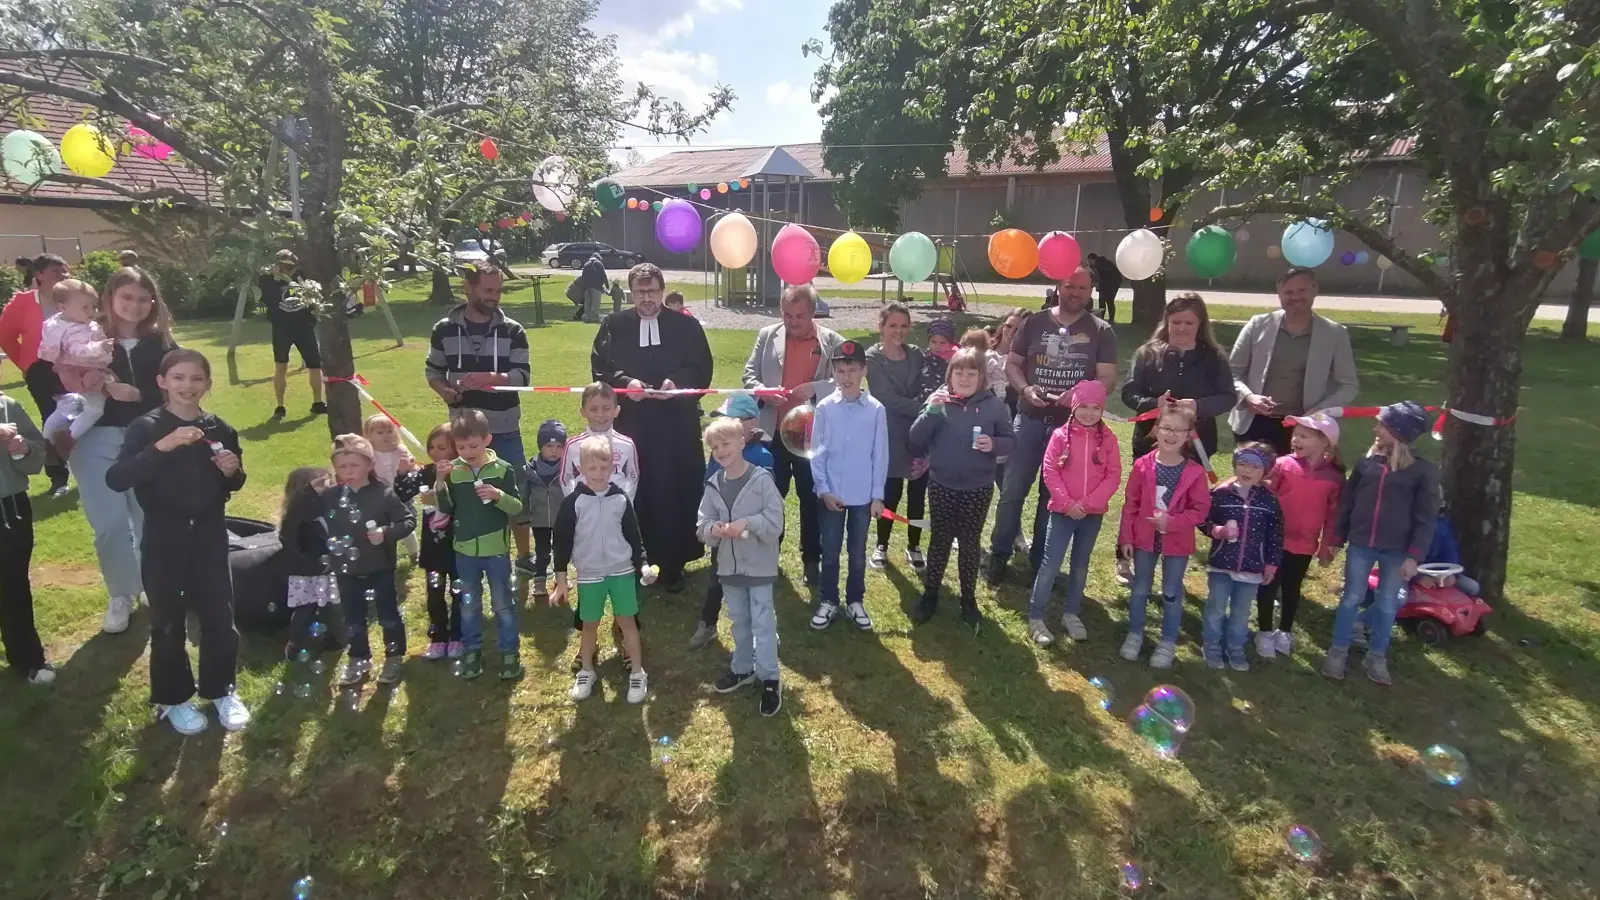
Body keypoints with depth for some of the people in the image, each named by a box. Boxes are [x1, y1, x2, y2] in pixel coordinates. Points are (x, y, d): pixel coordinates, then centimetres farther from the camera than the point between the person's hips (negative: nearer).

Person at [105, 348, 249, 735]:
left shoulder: (220, 429, 1)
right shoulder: (146, 428, -9)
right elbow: (115, 479, -23)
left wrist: (233, 472, -11)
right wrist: (161, 447, -33)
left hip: (210, 536, 3)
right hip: (164, 540, -2)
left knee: (219, 617, 9)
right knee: (168, 623, 9)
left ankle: (220, 690, 27)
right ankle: (173, 699, 26)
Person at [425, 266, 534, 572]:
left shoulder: (512, 331, -3)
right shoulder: (445, 329, 1)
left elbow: (522, 377, -9)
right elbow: (433, 370, 10)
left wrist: (487, 378, -25)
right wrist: (443, 390, -11)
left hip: (505, 431, -1)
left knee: (516, 492, 6)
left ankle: (524, 555, 21)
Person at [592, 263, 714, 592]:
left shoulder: (687, 325, 5)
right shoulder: (613, 324, 8)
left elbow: (702, 370, 1)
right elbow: (600, 366, 2)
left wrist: (677, 382, -17)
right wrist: (625, 382, -16)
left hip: (677, 425, -1)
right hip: (629, 423, 1)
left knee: (675, 495, 2)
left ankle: (673, 565, 14)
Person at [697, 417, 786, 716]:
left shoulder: (761, 479, -14)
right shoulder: (713, 484, 1)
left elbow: (775, 521, -16)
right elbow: (702, 523, 3)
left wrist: (746, 524, -27)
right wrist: (713, 528, -19)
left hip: (759, 563, -5)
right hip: (729, 564, 5)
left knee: (763, 622, 2)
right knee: (739, 620, 20)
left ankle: (769, 679, 13)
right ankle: (742, 669, 37)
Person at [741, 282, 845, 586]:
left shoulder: (832, 341, -4)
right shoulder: (767, 336, 4)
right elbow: (749, 373, 6)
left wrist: (814, 388, -23)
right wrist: (763, 391, -14)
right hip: (774, 432, 2)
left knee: (811, 498, 9)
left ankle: (812, 559, 23)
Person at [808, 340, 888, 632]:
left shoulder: (876, 409, -7)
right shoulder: (824, 408, -6)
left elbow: (880, 455, -2)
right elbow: (816, 452, -2)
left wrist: (877, 495, -2)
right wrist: (823, 489, -7)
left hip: (862, 495, 0)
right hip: (830, 494, 0)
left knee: (858, 553, 14)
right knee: (830, 552, 11)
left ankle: (856, 601, 30)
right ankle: (827, 602, 26)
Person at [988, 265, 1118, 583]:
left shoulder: (1101, 332, 0)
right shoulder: (1035, 323, 3)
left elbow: (1107, 378, -3)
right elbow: (1012, 363, 6)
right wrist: (1025, 389, -14)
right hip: (1030, 419, 0)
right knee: (1013, 490, 3)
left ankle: (1041, 560, 23)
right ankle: (999, 554, 17)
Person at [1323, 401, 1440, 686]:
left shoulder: (1423, 470, -7)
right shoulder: (1366, 462, 0)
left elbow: (1426, 518, -6)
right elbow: (1347, 503, 6)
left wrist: (1414, 556, -11)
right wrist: (1336, 540, 5)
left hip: (1396, 550, -2)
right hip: (1360, 544, 2)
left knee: (1387, 604, 11)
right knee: (1351, 598, 9)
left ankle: (1377, 656, 26)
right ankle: (1338, 651, 21)